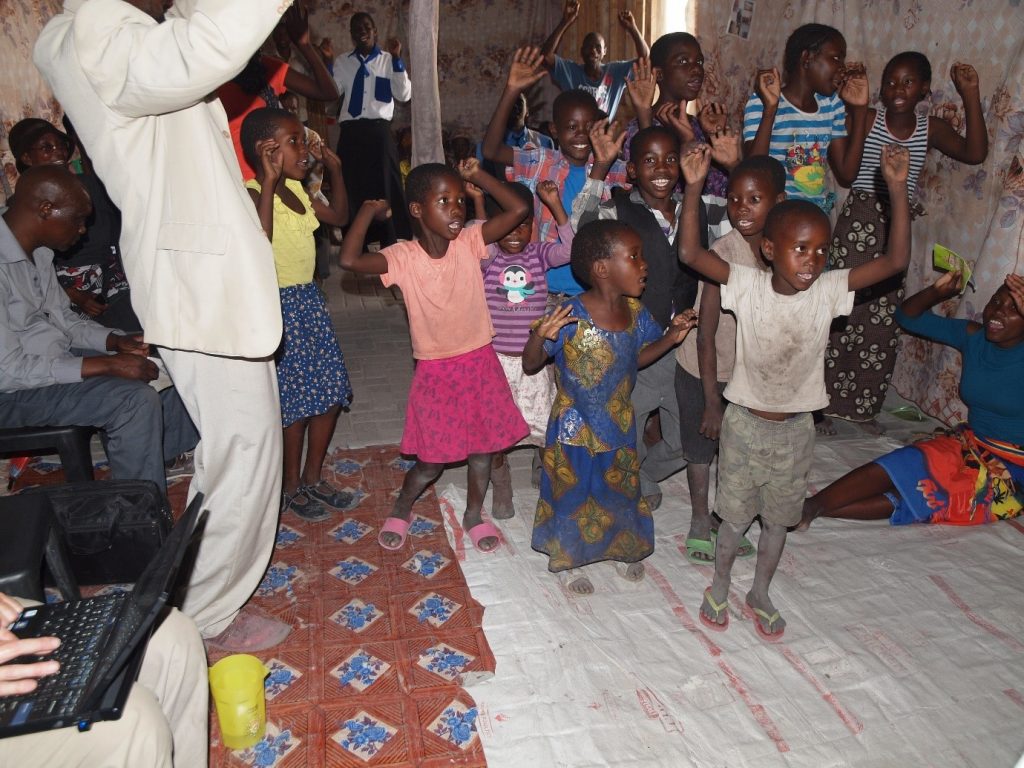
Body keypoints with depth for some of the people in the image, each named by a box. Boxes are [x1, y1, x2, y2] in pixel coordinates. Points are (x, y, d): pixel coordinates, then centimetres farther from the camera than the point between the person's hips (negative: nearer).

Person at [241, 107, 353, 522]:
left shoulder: (296, 189, 8)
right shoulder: (253, 194, -17)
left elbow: (339, 217, 22)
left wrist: (335, 168, 13)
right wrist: (269, 182, -34)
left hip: (309, 299, 9)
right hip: (279, 305, -8)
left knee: (330, 393, 12)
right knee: (295, 401, 2)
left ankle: (313, 477, 29)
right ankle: (290, 487, 22)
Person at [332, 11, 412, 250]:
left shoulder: (389, 61, 7)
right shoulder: (342, 62, 13)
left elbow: (404, 95, -4)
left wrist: (397, 58, -11)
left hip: (379, 132, -2)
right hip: (351, 133, 2)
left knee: (385, 187, 1)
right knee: (353, 189, 6)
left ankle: (391, 246, 9)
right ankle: (356, 247, 17)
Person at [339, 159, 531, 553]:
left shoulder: (469, 241, -8)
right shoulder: (404, 257, -14)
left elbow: (519, 209, -17)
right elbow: (349, 260, -30)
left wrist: (477, 175, -15)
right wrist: (367, 212, -19)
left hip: (481, 363, 3)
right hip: (436, 371, -2)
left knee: (483, 450, 15)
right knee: (431, 461, 8)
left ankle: (473, 514, 38)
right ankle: (400, 510, 37)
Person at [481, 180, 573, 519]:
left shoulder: (539, 254, -1)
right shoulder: (486, 257, -6)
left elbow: (570, 250, -18)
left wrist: (556, 205, -23)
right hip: (495, 359, -1)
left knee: (547, 426, 9)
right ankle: (501, 488, 31)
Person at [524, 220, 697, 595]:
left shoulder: (634, 312, -8)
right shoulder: (571, 316, -26)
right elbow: (530, 365, -17)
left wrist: (670, 338, -3)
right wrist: (541, 335, -37)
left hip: (619, 424, 5)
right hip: (574, 429, -5)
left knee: (620, 488, 23)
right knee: (572, 493, 15)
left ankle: (623, 549, 50)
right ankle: (567, 559, 40)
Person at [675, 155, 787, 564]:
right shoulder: (724, 254, -25)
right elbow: (706, 335, -22)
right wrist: (712, 400, -20)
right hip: (703, 369, -5)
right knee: (701, 445, 12)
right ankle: (701, 521, 32)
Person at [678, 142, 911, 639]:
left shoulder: (828, 290, -12)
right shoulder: (748, 285, -17)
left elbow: (895, 261, -17)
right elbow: (690, 253, -25)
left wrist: (897, 190, -25)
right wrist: (693, 187, -33)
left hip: (796, 429, 2)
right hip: (745, 423, -2)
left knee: (778, 519, 18)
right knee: (735, 517, 15)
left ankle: (760, 592, 41)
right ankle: (719, 587, 39)